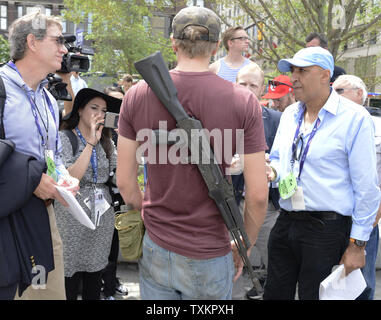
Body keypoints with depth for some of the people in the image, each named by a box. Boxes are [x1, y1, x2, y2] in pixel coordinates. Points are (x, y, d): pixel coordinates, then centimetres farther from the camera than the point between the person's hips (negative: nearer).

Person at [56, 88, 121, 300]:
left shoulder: (106, 141, 12)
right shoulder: (64, 138, -5)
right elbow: (70, 178, -17)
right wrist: (90, 143, -18)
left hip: (102, 217, 5)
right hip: (73, 218, -5)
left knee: (95, 279, 13)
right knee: (70, 282, 2)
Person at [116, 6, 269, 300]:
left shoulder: (137, 95, -7)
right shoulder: (243, 101, -12)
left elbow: (125, 182, -1)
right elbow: (257, 195, -12)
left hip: (156, 249, 2)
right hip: (210, 254, -1)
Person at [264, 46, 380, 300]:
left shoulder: (354, 117, -11)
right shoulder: (290, 114, 10)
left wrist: (357, 244, -10)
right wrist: (272, 171, -3)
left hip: (326, 230, -6)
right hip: (286, 224, 6)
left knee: (313, 295, 7)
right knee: (275, 294, 15)